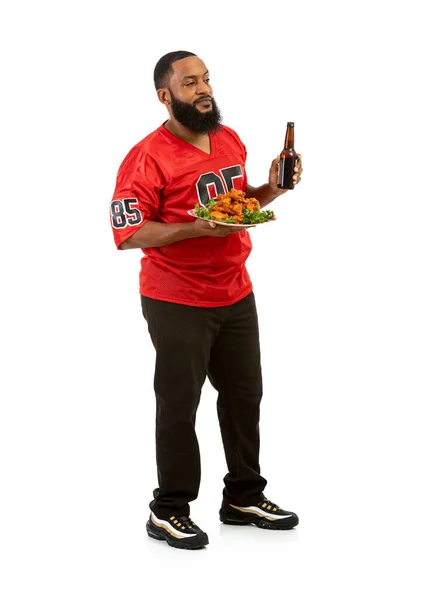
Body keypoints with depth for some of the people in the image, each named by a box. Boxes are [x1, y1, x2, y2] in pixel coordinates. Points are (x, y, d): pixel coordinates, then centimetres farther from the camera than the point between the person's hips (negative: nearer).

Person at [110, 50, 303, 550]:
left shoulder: (231, 140, 9)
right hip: (177, 303, -7)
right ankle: (169, 511, 15)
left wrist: (271, 189, 2)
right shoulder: (147, 158, -15)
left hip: (236, 294, 7)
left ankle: (244, 498, 29)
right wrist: (199, 228, -26)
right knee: (179, 404, 1)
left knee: (244, 394, 14)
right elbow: (127, 234, -18)